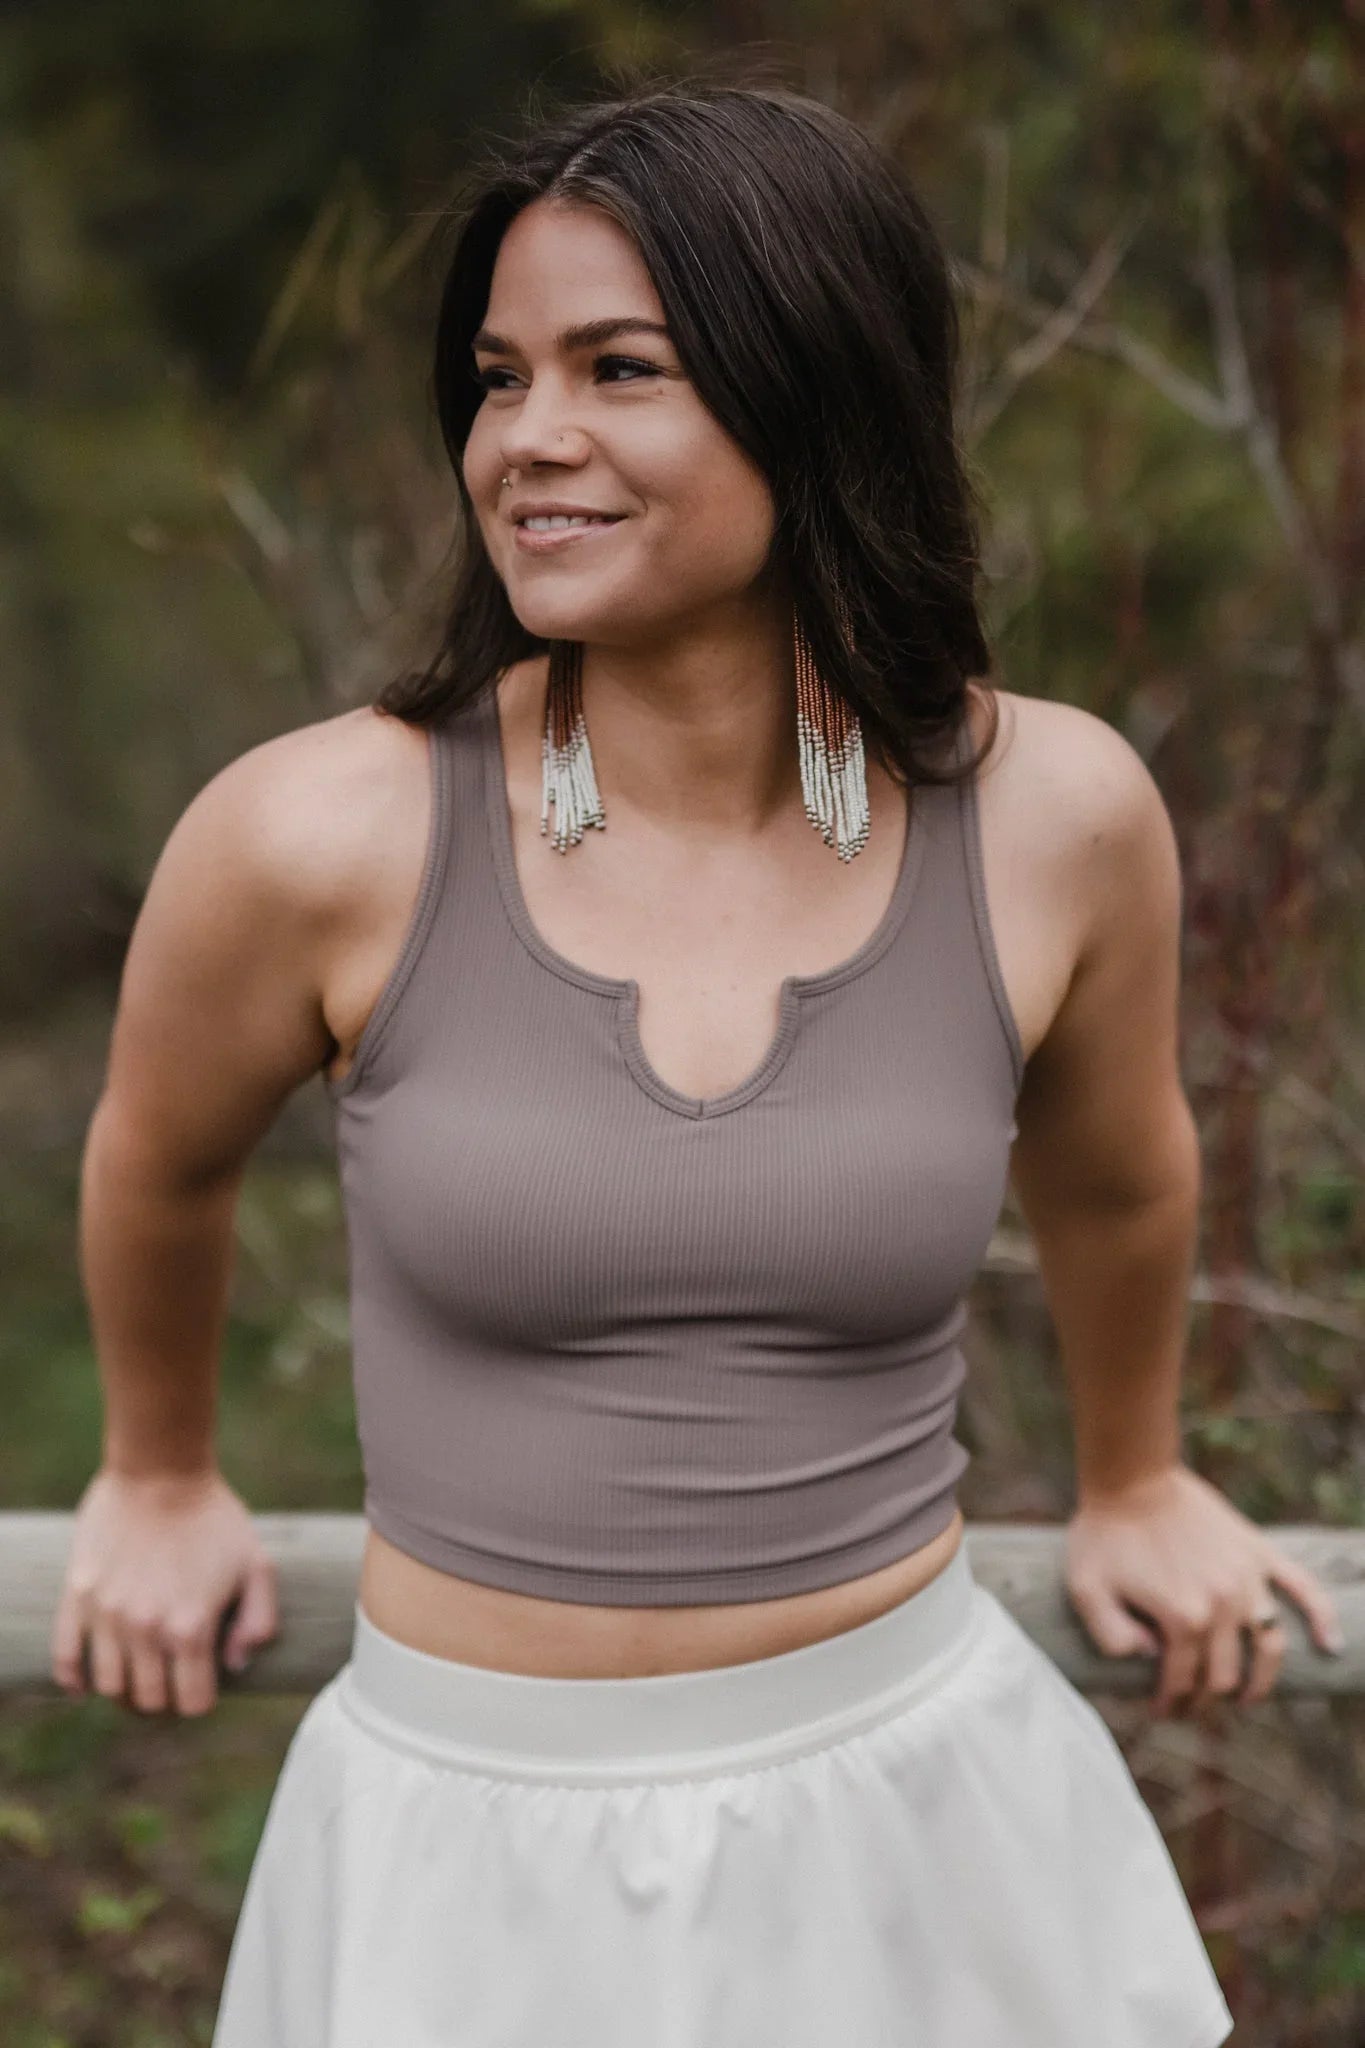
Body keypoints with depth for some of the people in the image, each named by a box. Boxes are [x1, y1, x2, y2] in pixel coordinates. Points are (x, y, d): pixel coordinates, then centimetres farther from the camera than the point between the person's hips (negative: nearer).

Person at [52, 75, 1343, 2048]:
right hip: (477, 1833, -1)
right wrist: (158, 1477, 19)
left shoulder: (1056, 816, -13)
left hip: (921, 1806, 2)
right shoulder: (321, 836, -17)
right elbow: (160, 1164, 4)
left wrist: (1134, 1479, 23)